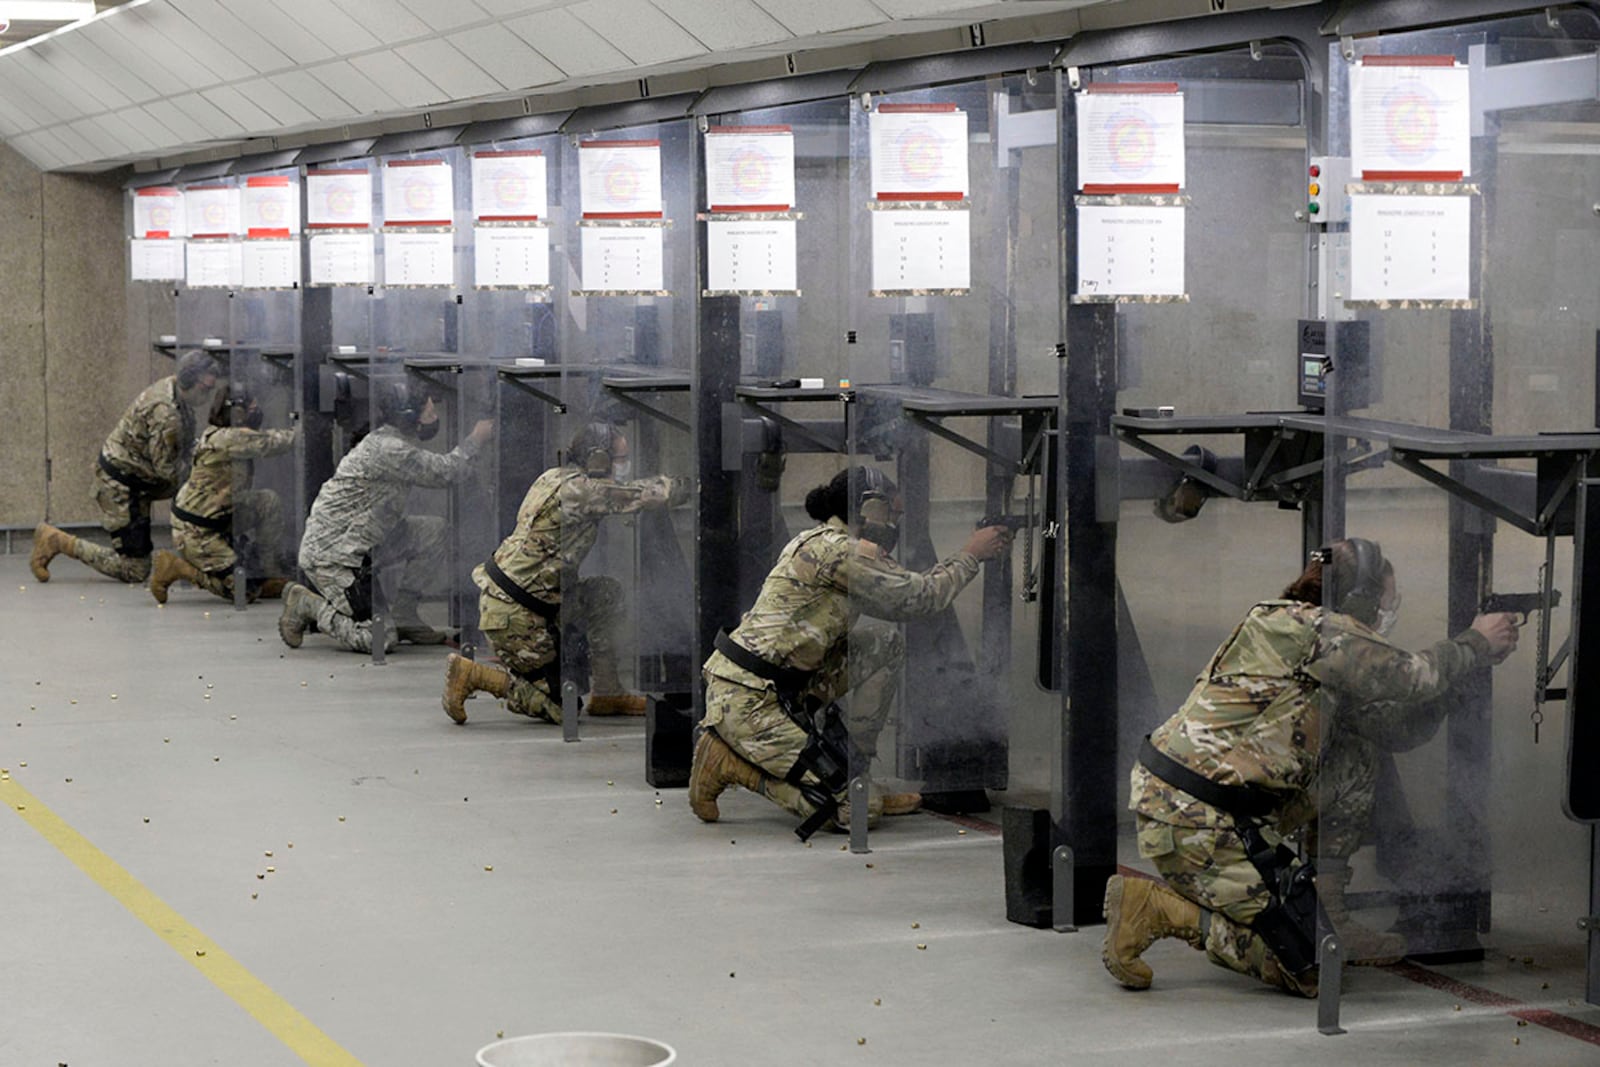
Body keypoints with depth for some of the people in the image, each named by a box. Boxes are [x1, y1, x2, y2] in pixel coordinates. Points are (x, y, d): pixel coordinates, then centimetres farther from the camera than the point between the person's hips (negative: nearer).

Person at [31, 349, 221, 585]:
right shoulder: (166, 413, -30)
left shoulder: (171, 386, -1)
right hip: (121, 484, -9)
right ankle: (56, 540, 1)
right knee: (135, 571, -4)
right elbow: (168, 471, -24)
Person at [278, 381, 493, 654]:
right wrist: (476, 439, -4)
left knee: (436, 530, 3)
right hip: (331, 553, -10)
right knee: (379, 639, -15)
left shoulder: (390, 441, 11)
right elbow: (445, 472, -18)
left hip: (362, 546, 10)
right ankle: (308, 604, 3)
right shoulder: (388, 449, -21)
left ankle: (403, 614, 11)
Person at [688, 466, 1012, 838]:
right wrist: (971, 555, 2)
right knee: (855, 812, -12)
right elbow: (918, 596, -11)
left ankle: (854, 766, 11)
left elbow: (894, 602, 22)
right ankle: (728, 762, -5)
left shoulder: (819, 543, 16)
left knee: (887, 644, 11)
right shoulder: (835, 549, -15)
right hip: (749, 698, -10)